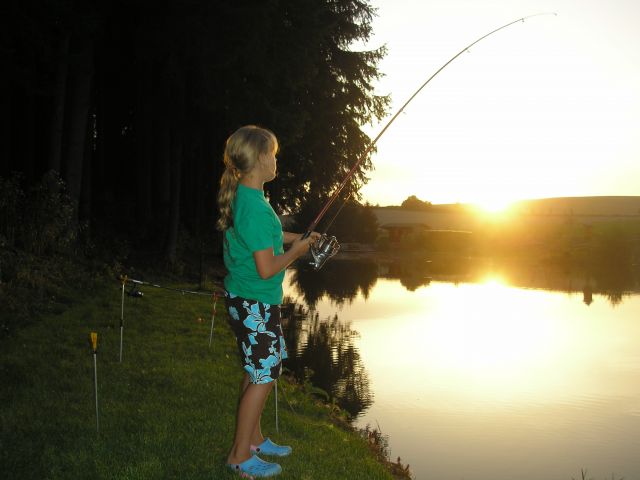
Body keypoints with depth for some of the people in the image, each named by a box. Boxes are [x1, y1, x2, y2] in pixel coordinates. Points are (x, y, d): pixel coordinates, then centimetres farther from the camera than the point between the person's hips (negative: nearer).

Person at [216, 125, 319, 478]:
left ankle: (254, 439, 34)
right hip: (255, 303, -10)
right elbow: (266, 269, -25)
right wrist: (295, 251, -8)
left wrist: (297, 237, 17)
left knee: (257, 372, 19)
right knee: (263, 377, 1)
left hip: (246, 299, 10)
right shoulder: (256, 207, -25)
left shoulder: (241, 196, 6)